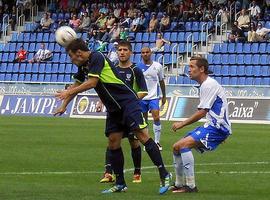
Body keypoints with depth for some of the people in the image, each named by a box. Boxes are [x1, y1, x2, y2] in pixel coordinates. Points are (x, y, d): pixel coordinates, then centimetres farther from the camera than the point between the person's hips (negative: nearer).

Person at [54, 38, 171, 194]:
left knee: (142, 135, -16)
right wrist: (64, 106, 26)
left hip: (128, 102, -9)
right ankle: (120, 184, 9)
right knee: (113, 142, 3)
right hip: (113, 108, 9)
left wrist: (68, 93, -12)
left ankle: (164, 175, -16)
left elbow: (92, 83, -20)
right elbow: (76, 86, 28)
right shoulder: (83, 66, 14)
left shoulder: (97, 57, -13)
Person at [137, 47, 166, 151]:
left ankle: (157, 142, -4)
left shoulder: (157, 66, 2)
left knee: (156, 118, -13)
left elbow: (161, 81, 12)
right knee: (144, 120, 5)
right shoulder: (138, 67, -1)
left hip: (154, 97, 0)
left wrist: (164, 96, 15)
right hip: (141, 97, 0)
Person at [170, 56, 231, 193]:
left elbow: (202, 112, -18)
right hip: (211, 126, 10)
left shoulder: (209, 85, -14)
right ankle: (180, 185, 18)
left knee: (183, 145, -25)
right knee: (176, 147, 10)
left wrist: (182, 124, -10)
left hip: (217, 127, -10)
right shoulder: (205, 84, 17)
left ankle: (190, 186, -25)